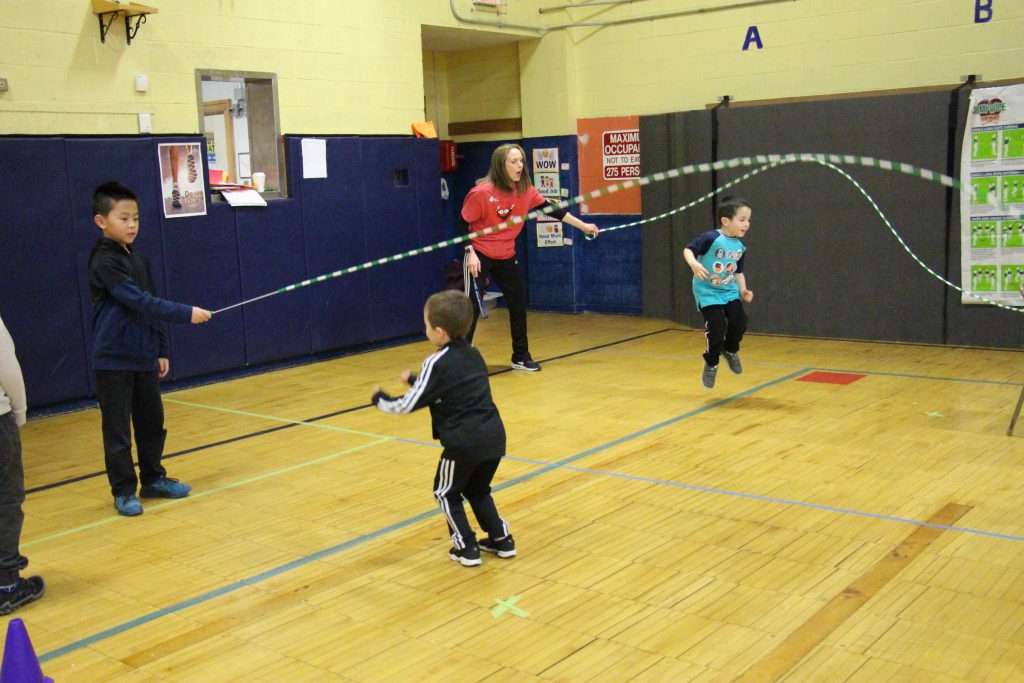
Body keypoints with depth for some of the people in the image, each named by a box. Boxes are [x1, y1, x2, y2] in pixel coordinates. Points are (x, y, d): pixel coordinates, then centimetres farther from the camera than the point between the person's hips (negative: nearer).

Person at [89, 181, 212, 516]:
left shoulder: (140, 260, 10)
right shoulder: (104, 262, -14)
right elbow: (139, 301, -22)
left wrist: (161, 350, 14)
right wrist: (187, 313, -24)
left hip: (144, 358, 7)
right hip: (114, 360, -7)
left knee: (152, 423, 14)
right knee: (117, 430, 1)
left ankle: (153, 479, 27)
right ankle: (123, 492, 11)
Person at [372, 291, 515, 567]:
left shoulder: (436, 363, -11)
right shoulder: (473, 354, 12)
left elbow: (408, 405, -7)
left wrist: (379, 399, 10)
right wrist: (415, 380, 30)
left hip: (464, 443, -7)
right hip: (494, 437, 7)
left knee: (447, 493, 16)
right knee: (478, 491, 28)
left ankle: (467, 548, 16)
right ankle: (502, 539, 27)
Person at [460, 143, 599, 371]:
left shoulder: (525, 190, -5)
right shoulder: (482, 192, -21)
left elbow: (552, 210, 2)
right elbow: (463, 223, -13)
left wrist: (583, 225, 2)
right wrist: (470, 252, -20)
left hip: (506, 256, 6)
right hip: (480, 256, -6)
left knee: (518, 304, 10)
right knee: (472, 308, -10)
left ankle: (521, 357, 25)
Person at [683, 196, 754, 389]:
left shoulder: (740, 247, 3)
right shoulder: (711, 238, -18)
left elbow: (738, 272, 13)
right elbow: (688, 250, -18)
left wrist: (743, 290, 0)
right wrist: (694, 264, -38)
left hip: (730, 292, 6)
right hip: (707, 292, -5)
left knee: (739, 322, -13)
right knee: (717, 328, -14)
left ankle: (731, 350, 20)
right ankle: (711, 363, 13)